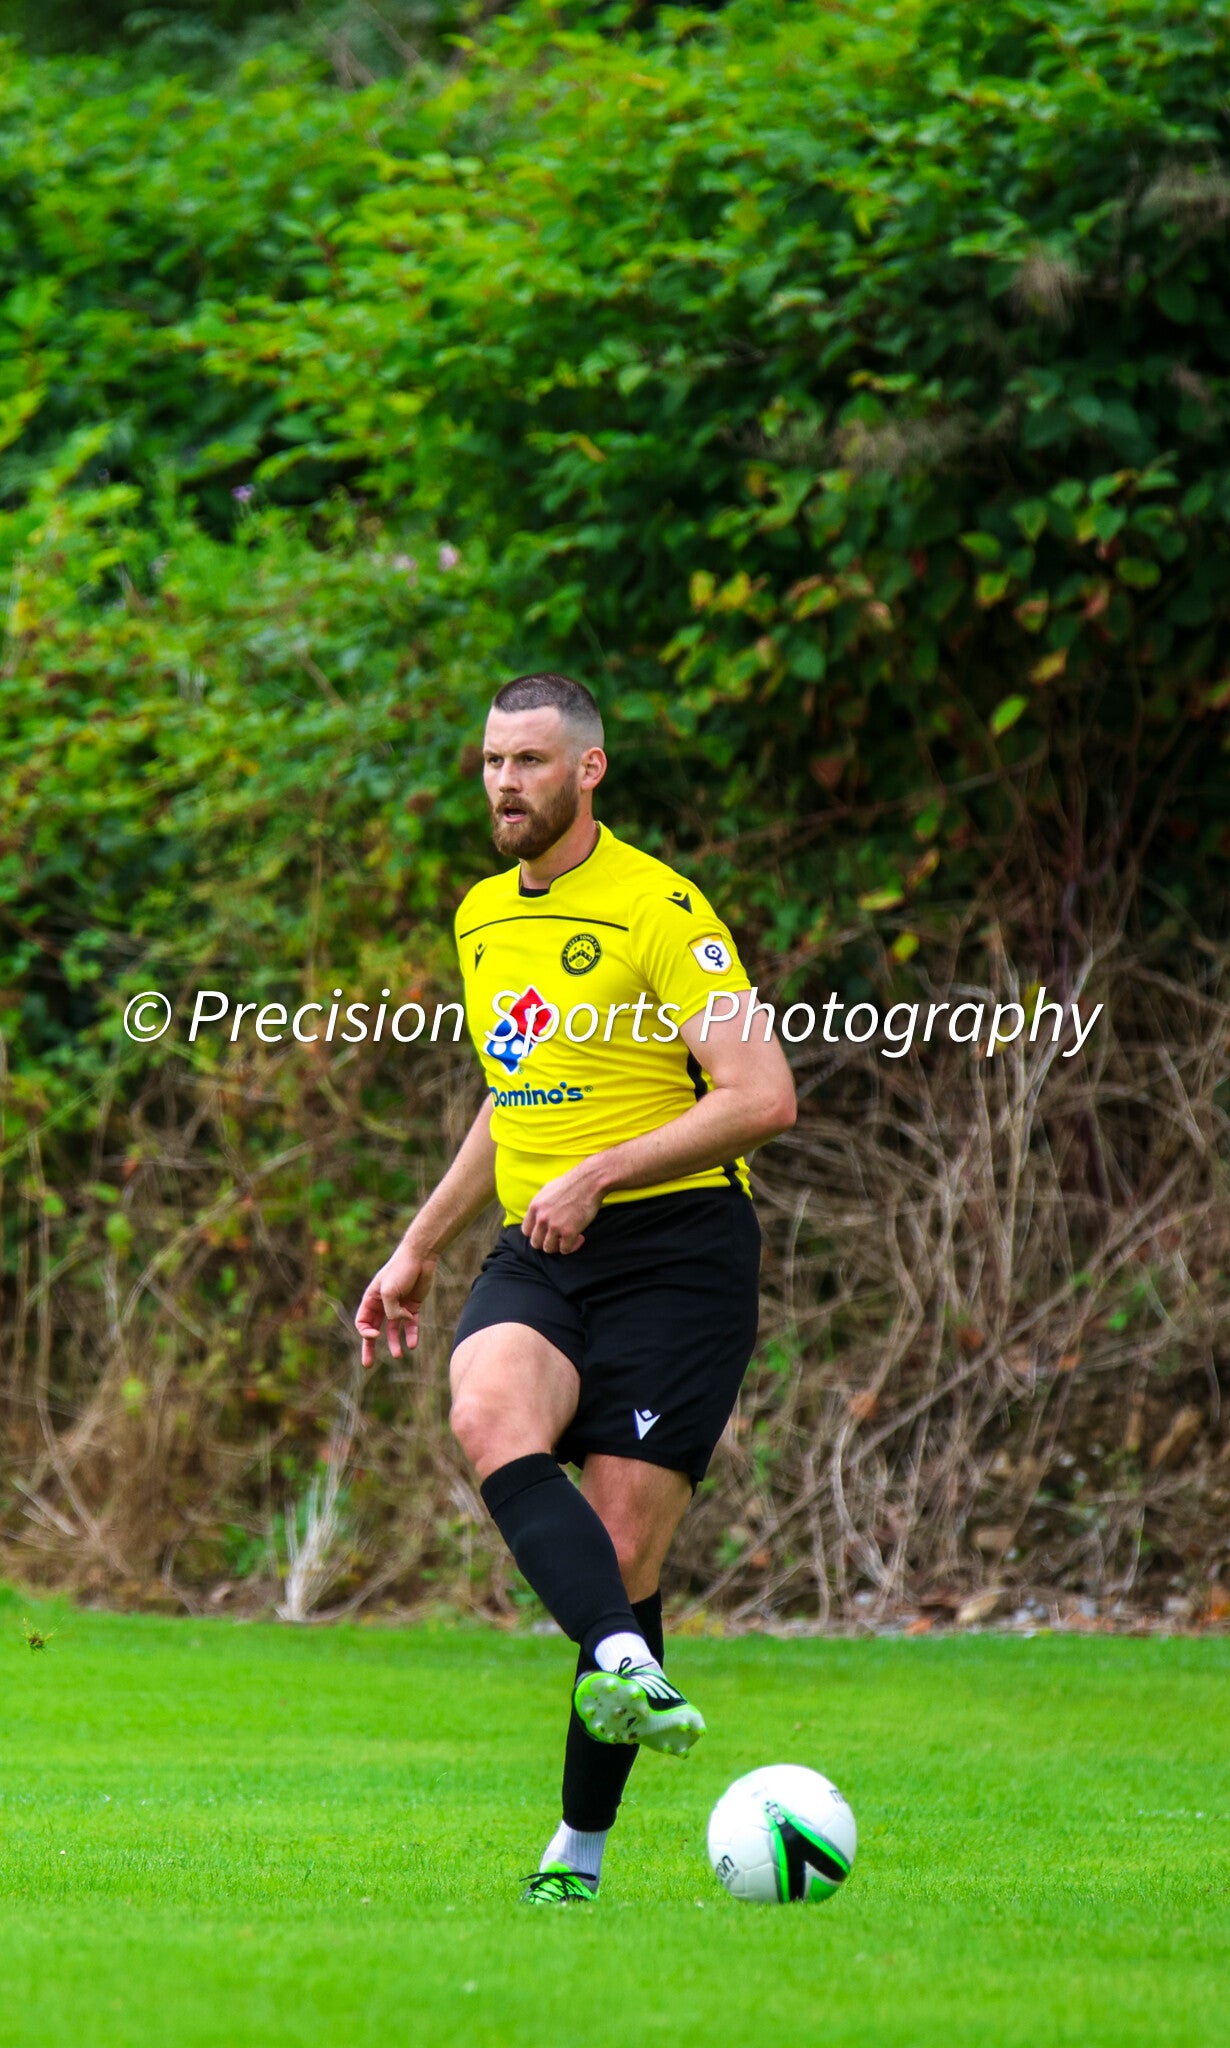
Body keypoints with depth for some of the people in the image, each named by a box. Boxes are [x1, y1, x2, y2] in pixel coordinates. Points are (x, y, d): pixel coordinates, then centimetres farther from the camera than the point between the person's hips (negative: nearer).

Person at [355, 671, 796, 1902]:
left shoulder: (659, 910, -10)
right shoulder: (482, 919, 15)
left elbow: (763, 1096, -17)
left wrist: (597, 1177, -22)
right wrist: (418, 1249, 27)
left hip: (673, 1249, -6)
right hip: (537, 1253, 6)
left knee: (624, 1543, -7)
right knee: (488, 1416, -29)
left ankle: (583, 1842, 6)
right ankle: (625, 1667, -43)